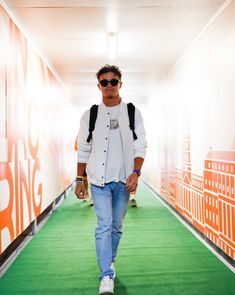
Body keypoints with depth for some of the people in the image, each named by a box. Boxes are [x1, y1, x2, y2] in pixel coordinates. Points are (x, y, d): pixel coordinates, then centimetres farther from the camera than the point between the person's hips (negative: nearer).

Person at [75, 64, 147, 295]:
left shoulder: (132, 113, 2)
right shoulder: (90, 115, 3)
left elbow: (140, 146, 0)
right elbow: (83, 150, 6)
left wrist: (135, 172, -13)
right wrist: (79, 180, 4)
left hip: (123, 180, 1)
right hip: (99, 179, -1)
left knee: (116, 226, 13)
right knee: (104, 226, -8)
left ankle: (109, 260, 35)